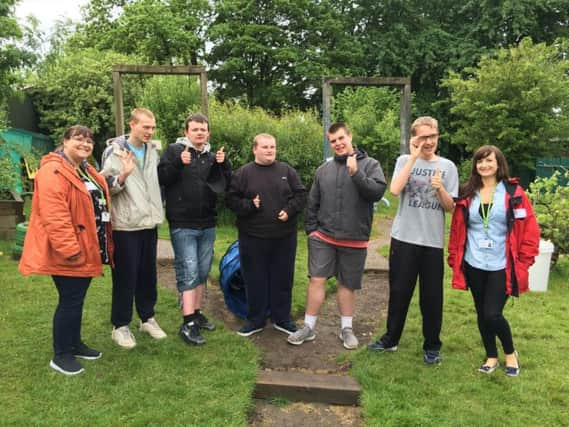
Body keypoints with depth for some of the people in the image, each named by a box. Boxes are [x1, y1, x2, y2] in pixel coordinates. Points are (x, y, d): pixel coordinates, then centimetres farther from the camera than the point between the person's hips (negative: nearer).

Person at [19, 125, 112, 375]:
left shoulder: (87, 171, 15)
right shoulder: (53, 171, -17)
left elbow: (98, 205, 22)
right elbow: (54, 215, -25)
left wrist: (103, 245, 19)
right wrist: (69, 249, -27)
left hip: (86, 250, 9)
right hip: (67, 253, -9)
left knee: (77, 300, 18)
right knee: (70, 301, -1)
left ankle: (75, 344, 32)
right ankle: (60, 355, 14)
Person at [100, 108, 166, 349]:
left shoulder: (152, 151, 11)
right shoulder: (115, 150, -7)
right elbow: (105, 186, -12)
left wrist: (158, 210, 11)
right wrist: (123, 175, -28)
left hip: (149, 223, 6)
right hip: (125, 225, -5)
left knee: (148, 274, 13)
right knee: (125, 276, 2)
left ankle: (147, 318, 28)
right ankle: (120, 326, 17)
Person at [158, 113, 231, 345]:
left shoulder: (212, 156, 12)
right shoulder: (174, 150, -3)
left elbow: (226, 185, 8)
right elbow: (160, 178, -13)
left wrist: (223, 165, -7)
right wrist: (178, 163, -25)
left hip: (207, 225, 6)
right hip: (183, 226, -5)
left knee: (202, 272, 13)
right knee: (188, 272, -7)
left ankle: (197, 314, 26)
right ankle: (188, 324, -2)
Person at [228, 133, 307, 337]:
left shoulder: (287, 171, 6)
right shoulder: (243, 173, 1)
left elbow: (301, 194, 7)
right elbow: (232, 200, 0)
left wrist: (289, 210, -9)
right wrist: (249, 205, -16)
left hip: (284, 237, 2)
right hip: (253, 237, -1)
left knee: (283, 279, 11)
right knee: (255, 280, 8)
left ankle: (282, 318, 27)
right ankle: (255, 319, 24)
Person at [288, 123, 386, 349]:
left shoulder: (369, 164, -1)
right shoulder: (323, 169, 8)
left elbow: (378, 191, -16)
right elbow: (312, 203, 12)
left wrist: (356, 174, -25)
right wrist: (311, 228, 6)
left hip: (354, 240, -2)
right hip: (323, 237, 2)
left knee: (347, 284, 10)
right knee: (316, 279, 0)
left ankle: (346, 329, 27)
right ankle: (308, 327, 14)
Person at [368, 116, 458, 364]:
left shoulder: (447, 166, 5)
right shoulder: (404, 161, 2)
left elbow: (450, 207, 3)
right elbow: (394, 190, -17)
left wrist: (440, 189, -17)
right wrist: (414, 157, -14)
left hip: (433, 241, 1)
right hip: (404, 238, -1)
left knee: (432, 295, 9)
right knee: (399, 291, 9)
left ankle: (432, 346, 25)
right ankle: (391, 339, 26)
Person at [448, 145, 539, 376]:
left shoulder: (513, 192, -4)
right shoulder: (467, 194, 4)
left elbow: (530, 229, -3)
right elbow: (457, 229, 7)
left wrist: (524, 261, -6)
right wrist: (454, 258, 4)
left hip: (501, 266, -3)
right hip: (474, 266, 3)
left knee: (493, 314, -7)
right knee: (482, 314, 12)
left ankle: (510, 353, 23)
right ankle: (491, 357, 33)